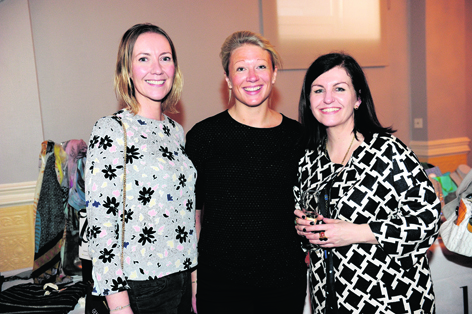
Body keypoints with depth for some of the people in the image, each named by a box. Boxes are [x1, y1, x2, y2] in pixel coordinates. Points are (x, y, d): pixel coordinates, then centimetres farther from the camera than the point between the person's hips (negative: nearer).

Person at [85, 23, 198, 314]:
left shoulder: (176, 130, 6)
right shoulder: (111, 130, -14)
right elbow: (101, 223, -17)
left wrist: (195, 281, 14)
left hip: (183, 278, 6)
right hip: (140, 287, -6)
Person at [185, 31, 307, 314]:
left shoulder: (297, 136, 2)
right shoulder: (203, 135, -5)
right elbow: (191, 213, -1)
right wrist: (191, 280, -2)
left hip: (286, 280, 3)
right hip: (220, 282, -2)